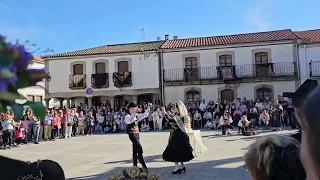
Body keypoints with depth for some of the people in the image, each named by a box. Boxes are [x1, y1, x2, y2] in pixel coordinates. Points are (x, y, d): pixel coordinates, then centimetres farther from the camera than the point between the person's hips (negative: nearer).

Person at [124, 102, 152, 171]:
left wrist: (148, 108, 3)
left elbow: (144, 115, 15)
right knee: (139, 148, -17)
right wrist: (135, 112, -37)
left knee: (135, 150, 13)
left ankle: (135, 165, 22)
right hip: (132, 134, -8)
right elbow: (130, 120, -33)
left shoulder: (136, 115, 11)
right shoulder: (128, 116, -11)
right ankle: (143, 165, -14)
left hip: (137, 133, 8)